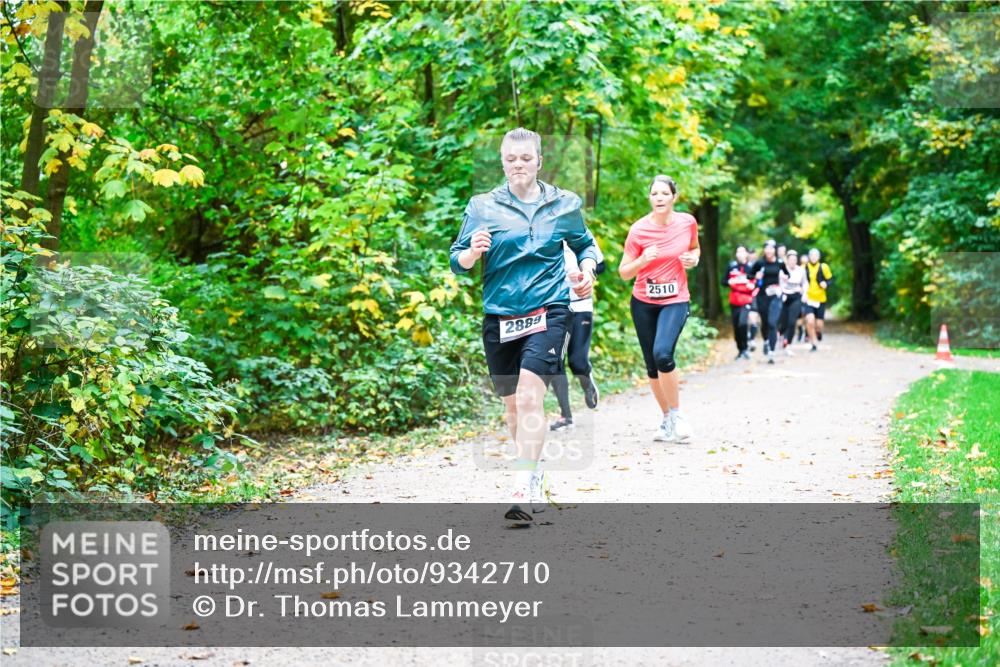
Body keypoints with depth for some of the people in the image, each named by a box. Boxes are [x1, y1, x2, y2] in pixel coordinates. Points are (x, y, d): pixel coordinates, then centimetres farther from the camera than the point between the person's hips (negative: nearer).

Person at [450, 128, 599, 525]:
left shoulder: (564, 205, 7)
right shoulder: (482, 207, 4)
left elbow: (585, 244, 23)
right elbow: (457, 262, 2)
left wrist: (587, 270, 2)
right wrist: (472, 252, -20)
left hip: (547, 313, -2)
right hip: (499, 318, 2)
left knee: (529, 397, -19)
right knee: (512, 404, 12)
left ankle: (524, 491, -21)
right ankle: (535, 481, 32)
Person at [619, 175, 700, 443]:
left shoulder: (688, 222, -4)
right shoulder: (638, 229, -8)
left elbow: (695, 248, 18)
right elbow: (624, 272, -4)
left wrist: (693, 259, -5)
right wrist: (643, 260, -23)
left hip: (675, 301, -1)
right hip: (643, 302, 2)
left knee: (662, 354, -24)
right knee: (652, 365, 6)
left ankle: (676, 415, -8)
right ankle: (667, 419, 24)